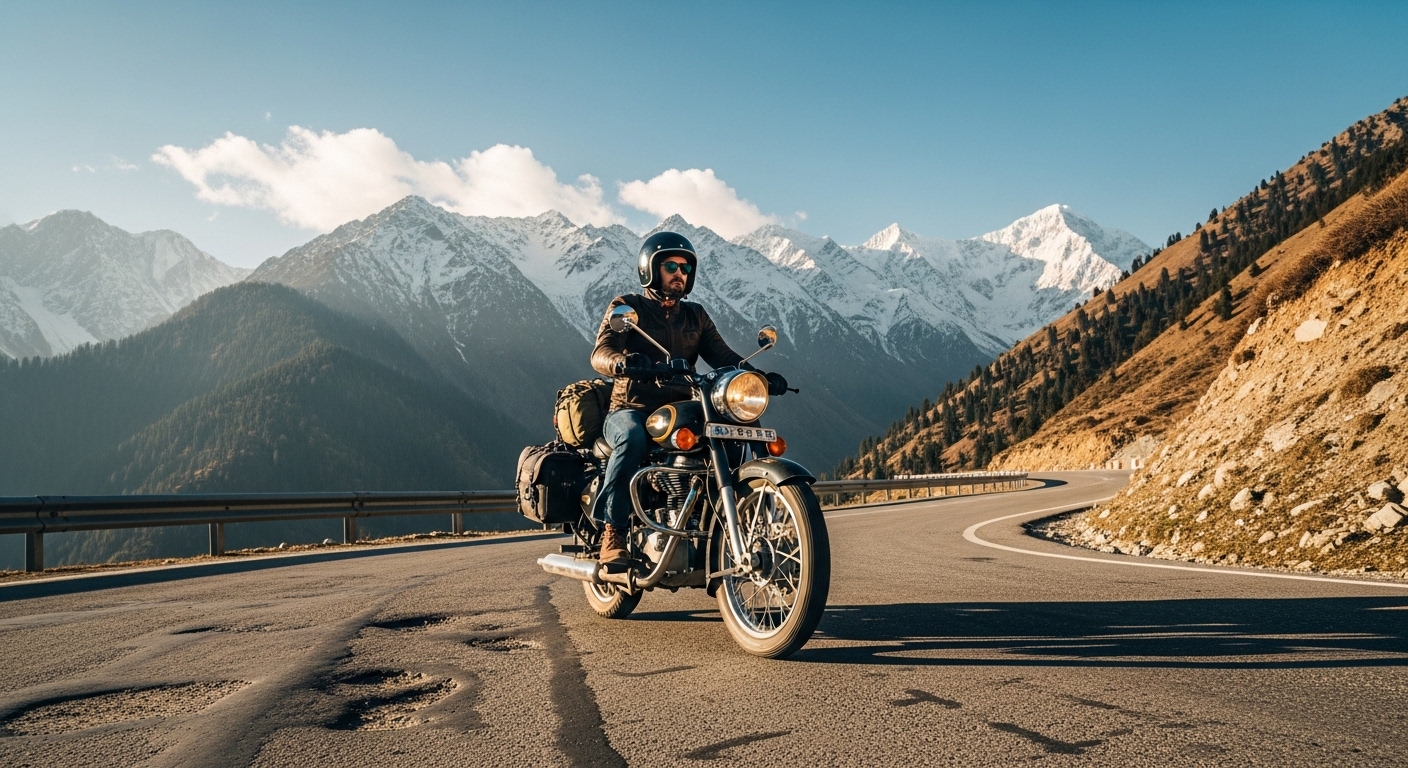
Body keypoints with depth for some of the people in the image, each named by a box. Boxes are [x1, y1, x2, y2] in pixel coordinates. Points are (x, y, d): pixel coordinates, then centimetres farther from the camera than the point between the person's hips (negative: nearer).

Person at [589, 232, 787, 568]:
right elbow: (600, 354, -13)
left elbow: (723, 356, 7)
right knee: (633, 439, -37)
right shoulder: (627, 307, 4)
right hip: (632, 410, -4)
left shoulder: (696, 316, 19)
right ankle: (612, 532, -30)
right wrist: (623, 361, -37)